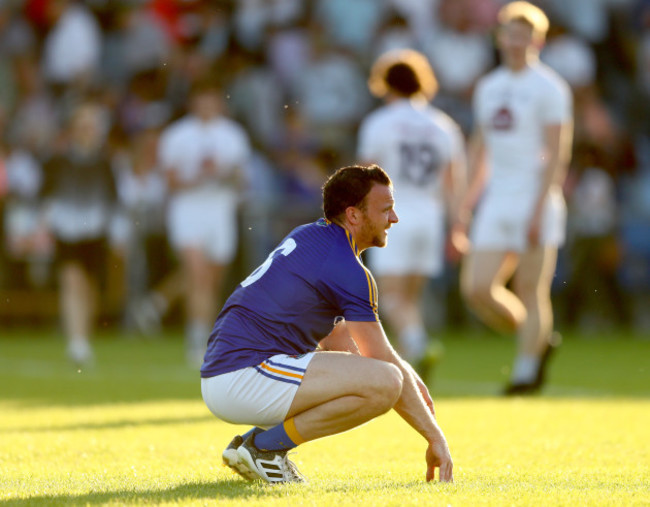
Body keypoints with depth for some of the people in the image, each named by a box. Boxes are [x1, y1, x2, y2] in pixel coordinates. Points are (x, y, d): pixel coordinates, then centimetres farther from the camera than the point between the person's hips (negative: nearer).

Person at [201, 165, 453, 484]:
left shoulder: (309, 237, 18)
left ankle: (254, 442, 12)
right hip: (244, 378, -10)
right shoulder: (349, 270, -10)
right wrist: (435, 437, -1)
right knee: (386, 382, -20)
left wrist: (408, 376, 15)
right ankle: (265, 445, -10)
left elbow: (336, 339, 24)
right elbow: (383, 363, -8)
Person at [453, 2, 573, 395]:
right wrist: (467, 207, 18)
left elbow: (556, 153, -11)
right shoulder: (489, 88, 16)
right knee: (478, 288, -3)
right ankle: (538, 341, 16)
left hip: (536, 200, -6)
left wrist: (539, 210, -18)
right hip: (497, 201, 6)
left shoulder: (549, 89, -5)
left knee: (531, 292, -5)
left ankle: (526, 371, 2)